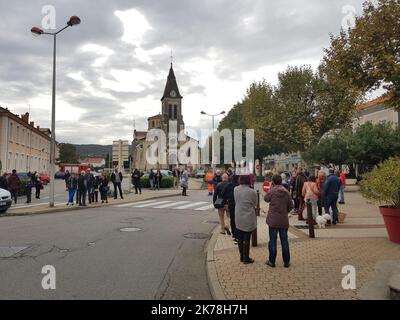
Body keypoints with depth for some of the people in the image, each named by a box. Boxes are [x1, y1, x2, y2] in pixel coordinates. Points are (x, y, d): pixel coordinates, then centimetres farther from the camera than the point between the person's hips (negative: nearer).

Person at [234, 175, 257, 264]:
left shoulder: (235, 190, -5)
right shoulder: (252, 192, -18)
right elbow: (255, 204, -3)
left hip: (238, 218, 5)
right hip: (248, 218, -4)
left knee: (240, 238, 15)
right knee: (247, 239, 6)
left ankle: (242, 257, 27)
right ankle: (246, 258, 16)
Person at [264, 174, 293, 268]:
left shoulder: (272, 191, -11)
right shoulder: (286, 192, -2)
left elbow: (266, 199, 7)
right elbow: (291, 206, 3)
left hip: (273, 220, -3)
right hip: (284, 220, 3)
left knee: (272, 240, 6)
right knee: (284, 240, 11)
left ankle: (272, 261, 13)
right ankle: (286, 262, 19)